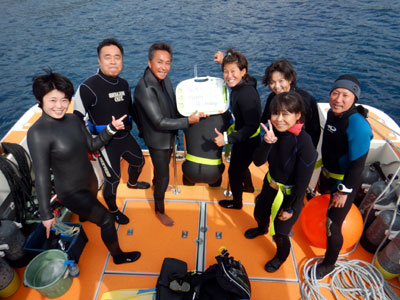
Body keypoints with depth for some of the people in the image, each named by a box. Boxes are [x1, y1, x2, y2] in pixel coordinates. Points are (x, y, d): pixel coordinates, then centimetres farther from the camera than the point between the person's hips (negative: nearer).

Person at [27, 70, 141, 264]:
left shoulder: (72, 119, -6)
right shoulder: (37, 133, -26)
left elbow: (91, 145, 4)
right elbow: (42, 176, -23)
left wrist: (112, 128, -10)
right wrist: (46, 214, -18)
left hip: (89, 182, 7)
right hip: (72, 192, -6)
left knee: (92, 212, 29)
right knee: (107, 220, 4)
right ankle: (118, 256, 30)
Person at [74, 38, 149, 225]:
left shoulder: (124, 84, 1)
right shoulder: (88, 87, -21)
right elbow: (77, 119, -17)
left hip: (125, 137, 7)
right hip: (106, 143, -7)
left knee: (139, 162, 26)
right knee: (112, 180, 3)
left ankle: (132, 183, 61)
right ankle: (113, 211, 33)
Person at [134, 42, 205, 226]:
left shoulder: (164, 79, -6)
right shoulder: (144, 88, -32)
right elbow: (159, 122, -33)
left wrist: (191, 111, 0)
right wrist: (188, 121, -30)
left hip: (168, 135, 8)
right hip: (157, 140, -8)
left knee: (163, 165, 32)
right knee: (164, 177, 6)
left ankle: (156, 183, 63)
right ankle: (159, 210, 30)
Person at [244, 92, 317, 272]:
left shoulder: (304, 143, -31)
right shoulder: (273, 131, -15)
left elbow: (302, 181, -22)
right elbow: (258, 162, -14)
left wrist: (290, 208, -13)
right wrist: (267, 143, -32)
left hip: (290, 194, -6)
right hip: (270, 185, 6)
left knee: (279, 233, 10)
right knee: (259, 214, 29)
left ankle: (281, 256, 46)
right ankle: (261, 229, 67)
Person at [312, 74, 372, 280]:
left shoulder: (358, 126, -29)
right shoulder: (332, 113, -5)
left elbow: (357, 164, -25)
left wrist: (344, 191, -20)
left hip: (345, 182, -8)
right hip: (327, 174, 8)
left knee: (333, 226, 0)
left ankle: (329, 264, 23)